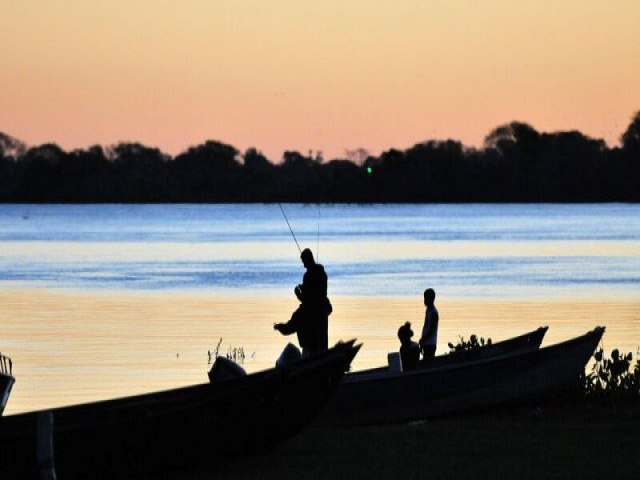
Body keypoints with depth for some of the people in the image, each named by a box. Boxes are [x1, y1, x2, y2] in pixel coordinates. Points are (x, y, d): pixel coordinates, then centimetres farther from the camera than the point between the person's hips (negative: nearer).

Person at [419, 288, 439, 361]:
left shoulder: (433, 312, -18)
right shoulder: (428, 310, 10)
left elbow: (431, 330, -19)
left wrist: (422, 340, -16)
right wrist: (422, 339, 12)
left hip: (430, 344, -9)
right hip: (427, 343, 9)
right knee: (426, 360, 10)